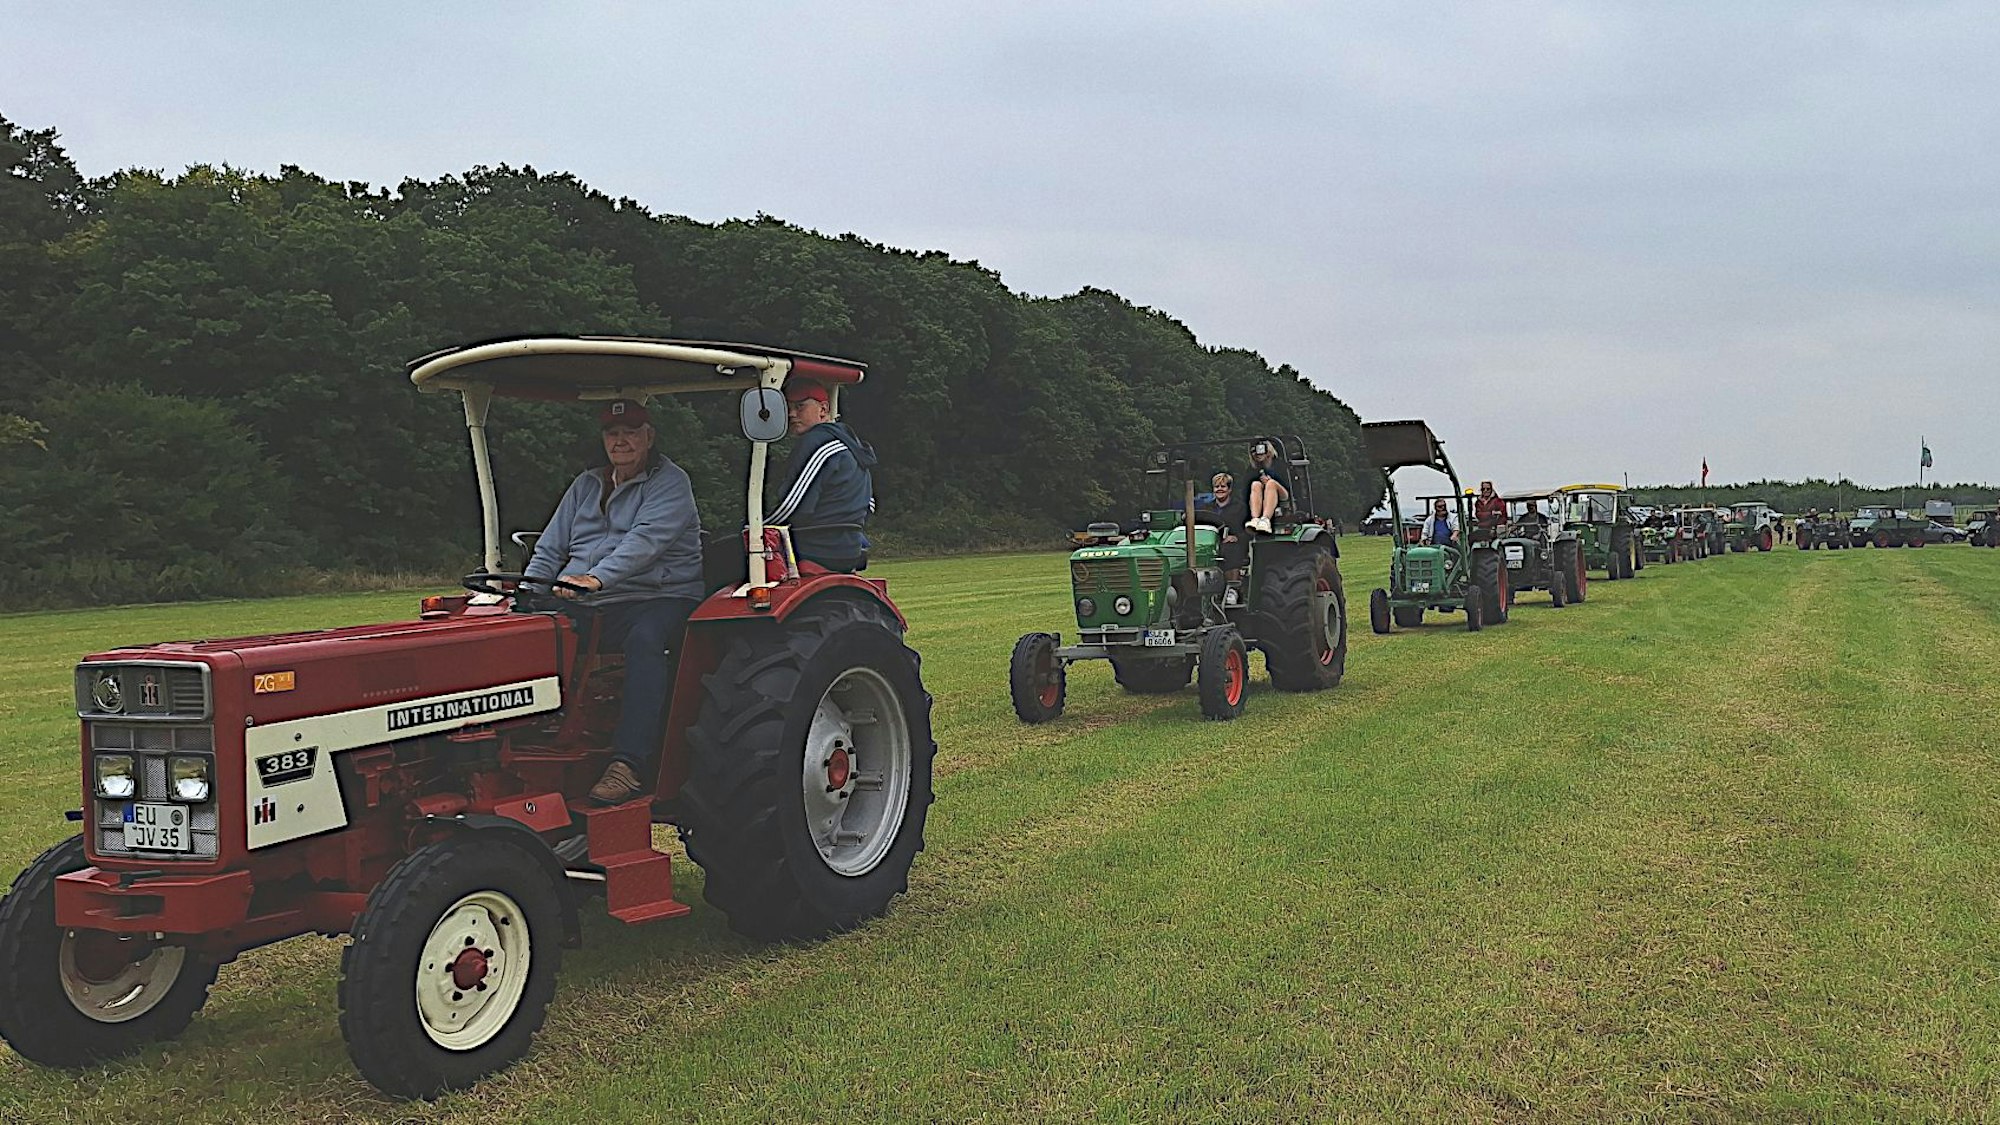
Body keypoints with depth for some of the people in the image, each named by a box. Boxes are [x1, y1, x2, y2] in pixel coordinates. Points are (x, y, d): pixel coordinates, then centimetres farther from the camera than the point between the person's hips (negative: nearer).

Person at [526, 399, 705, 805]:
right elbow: (549, 549, 24)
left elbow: (646, 540, -16)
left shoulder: (669, 483, 3)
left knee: (644, 639, -39)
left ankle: (629, 764, -46)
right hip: (586, 606, 6)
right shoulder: (586, 485, 24)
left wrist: (598, 577, -31)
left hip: (657, 598, -6)